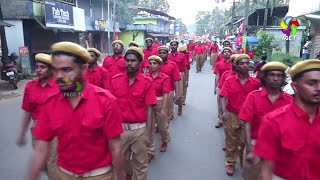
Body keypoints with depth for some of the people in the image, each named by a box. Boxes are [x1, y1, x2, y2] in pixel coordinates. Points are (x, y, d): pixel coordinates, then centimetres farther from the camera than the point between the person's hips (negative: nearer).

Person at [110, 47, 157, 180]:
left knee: (140, 164, 12)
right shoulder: (115, 80, -2)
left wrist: (148, 134, -10)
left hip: (140, 129, -2)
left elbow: (149, 109, -9)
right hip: (120, 128, 3)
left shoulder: (147, 82, -9)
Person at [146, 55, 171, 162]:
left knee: (162, 127, 17)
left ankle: (165, 141, 48)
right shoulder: (146, 77, -1)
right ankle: (150, 151, 18)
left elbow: (166, 94, -13)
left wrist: (163, 109, -18)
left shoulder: (165, 78, -9)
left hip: (160, 104, -2)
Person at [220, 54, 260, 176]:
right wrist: (224, 112, -23)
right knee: (231, 141, 13)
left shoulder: (255, 82, -3)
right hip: (232, 115, 0)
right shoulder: (229, 81, -5)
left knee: (245, 141, 12)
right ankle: (230, 163, 30)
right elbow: (223, 97, -11)